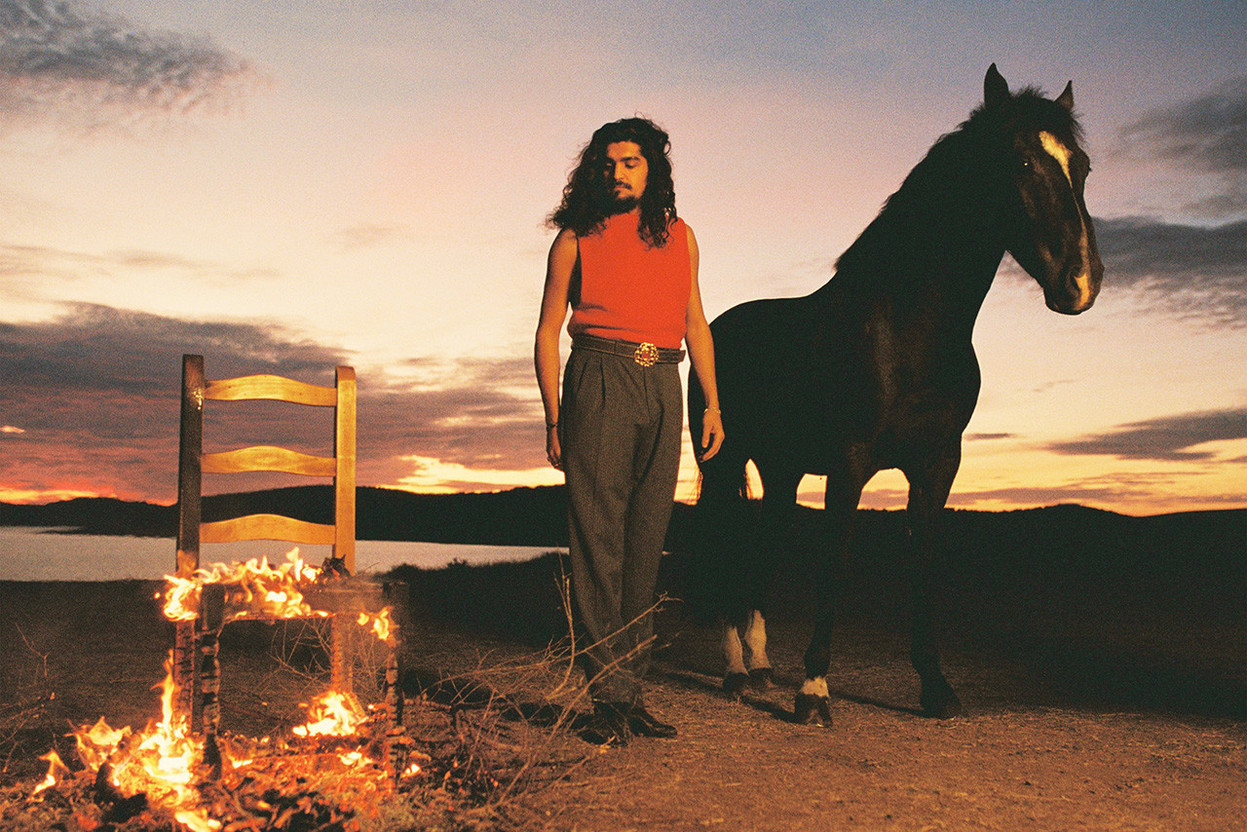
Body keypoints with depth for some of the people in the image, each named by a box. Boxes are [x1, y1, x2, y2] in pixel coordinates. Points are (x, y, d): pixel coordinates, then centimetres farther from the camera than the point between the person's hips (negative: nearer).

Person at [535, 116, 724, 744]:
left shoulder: (679, 236, 16)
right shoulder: (576, 238, 6)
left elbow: (695, 324, 20)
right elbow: (548, 333, 5)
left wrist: (712, 406, 12)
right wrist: (554, 421, -2)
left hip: (663, 389, 4)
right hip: (599, 384, -3)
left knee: (646, 542, 5)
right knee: (598, 539, -6)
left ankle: (631, 689, 14)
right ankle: (609, 696, -1)